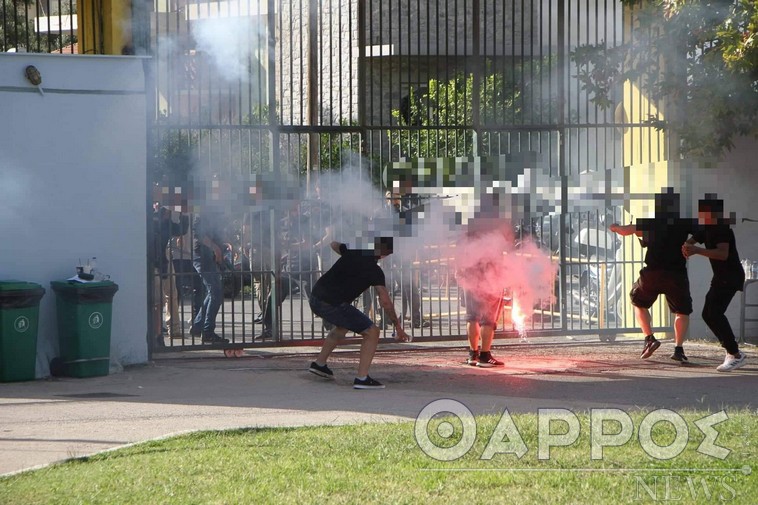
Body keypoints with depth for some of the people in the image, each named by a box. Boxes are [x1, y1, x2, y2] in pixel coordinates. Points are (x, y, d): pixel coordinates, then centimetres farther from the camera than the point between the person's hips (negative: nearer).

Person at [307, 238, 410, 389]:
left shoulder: (352, 252, 10)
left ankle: (319, 364, 43)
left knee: (343, 325, 36)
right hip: (333, 304, -8)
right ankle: (362, 379, -7)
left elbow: (334, 245, 33)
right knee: (372, 332, -1)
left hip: (315, 298, 8)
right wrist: (398, 326, -5)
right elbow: (385, 302, -13)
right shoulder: (374, 270, -9)